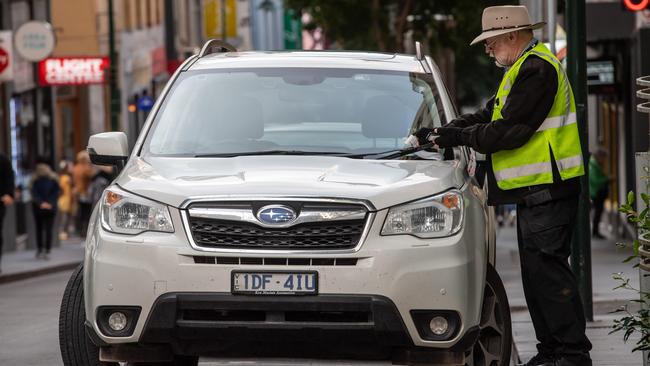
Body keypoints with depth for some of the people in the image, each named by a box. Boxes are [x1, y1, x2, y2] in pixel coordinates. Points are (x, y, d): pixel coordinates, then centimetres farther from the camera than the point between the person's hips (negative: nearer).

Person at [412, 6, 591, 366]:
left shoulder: (536, 69, -15)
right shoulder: (524, 69, 21)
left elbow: (511, 130, -19)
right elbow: (488, 115, 22)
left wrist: (460, 136, -10)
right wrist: (444, 131, 11)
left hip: (546, 190, -11)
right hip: (533, 191, 11)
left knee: (548, 270, -12)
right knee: (535, 272, 12)